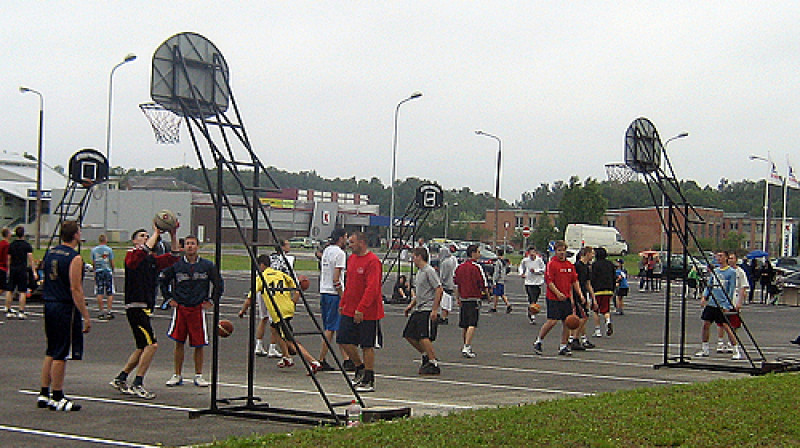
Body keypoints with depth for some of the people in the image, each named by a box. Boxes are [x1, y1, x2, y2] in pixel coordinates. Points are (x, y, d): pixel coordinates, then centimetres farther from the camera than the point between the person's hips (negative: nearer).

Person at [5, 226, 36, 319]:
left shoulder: (11, 245, 9)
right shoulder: (27, 245, -4)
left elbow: (9, 259, 13)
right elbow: (30, 259, -10)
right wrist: (34, 272, -10)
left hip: (12, 269, 4)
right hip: (22, 269, -4)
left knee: (9, 291, 7)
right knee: (23, 292, -2)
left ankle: (8, 311, 8)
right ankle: (21, 312, -6)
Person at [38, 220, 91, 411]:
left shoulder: (50, 253, 10)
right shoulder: (74, 258, -14)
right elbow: (76, 290, -18)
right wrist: (86, 317, -16)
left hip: (49, 305, 8)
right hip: (66, 309, -8)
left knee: (51, 353, 16)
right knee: (60, 355, -2)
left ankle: (44, 395, 19)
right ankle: (57, 398, 4)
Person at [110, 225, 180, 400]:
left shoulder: (153, 259, 17)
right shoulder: (132, 255, -5)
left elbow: (173, 257, 14)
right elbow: (145, 249, -25)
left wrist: (173, 235, 5)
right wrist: (156, 232, -14)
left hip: (145, 309, 9)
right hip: (136, 307, -9)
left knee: (144, 348, 15)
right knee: (151, 344, -16)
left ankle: (120, 379, 25)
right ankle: (137, 384, -12)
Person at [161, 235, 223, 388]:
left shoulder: (207, 265, 2)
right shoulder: (176, 265, 2)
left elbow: (218, 284, 12)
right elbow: (163, 281, 15)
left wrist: (211, 301, 7)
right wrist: (169, 299, 9)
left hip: (198, 309, 0)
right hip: (180, 308, 0)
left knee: (199, 344, 2)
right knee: (179, 342, 2)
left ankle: (199, 376, 12)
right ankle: (177, 375, 12)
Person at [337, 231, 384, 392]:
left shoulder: (372, 261, -15)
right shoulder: (351, 259, 12)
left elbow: (372, 288, -21)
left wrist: (361, 309, -24)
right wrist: (342, 303, 17)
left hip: (367, 312, -8)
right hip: (350, 310, 8)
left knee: (367, 346, -1)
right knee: (344, 340, 6)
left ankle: (369, 381, 7)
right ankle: (360, 367, 27)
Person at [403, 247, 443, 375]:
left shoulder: (429, 271, -13)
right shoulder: (419, 272, 18)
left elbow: (439, 290, -19)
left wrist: (434, 310, -22)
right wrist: (411, 305, 18)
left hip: (428, 311, -10)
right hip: (418, 310, 10)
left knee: (423, 337, -18)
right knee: (409, 335, 11)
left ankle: (434, 364, -12)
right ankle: (426, 355, 23)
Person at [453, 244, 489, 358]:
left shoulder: (460, 267, 9)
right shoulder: (476, 267, -11)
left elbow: (456, 284, 14)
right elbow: (483, 283, -8)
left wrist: (458, 298, 21)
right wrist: (487, 293, 8)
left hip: (463, 298, 7)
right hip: (474, 298, -7)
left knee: (464, 325, 15)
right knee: (472, 325, -9)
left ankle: (466, 347, 26)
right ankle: (466, 347, -19)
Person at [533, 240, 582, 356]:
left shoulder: (570, 265, 12)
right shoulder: (551, 264, -7)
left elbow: (574, 281, 16)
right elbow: (549, 281, -12)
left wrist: (579, 294, 7)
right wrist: (558, 293, -21)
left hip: (566, 298, 6)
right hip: (553, 298, -6)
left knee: (567, 322, 3)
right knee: (552, 321, -10)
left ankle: (563, 347, 11)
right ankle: (538, 341, 7)